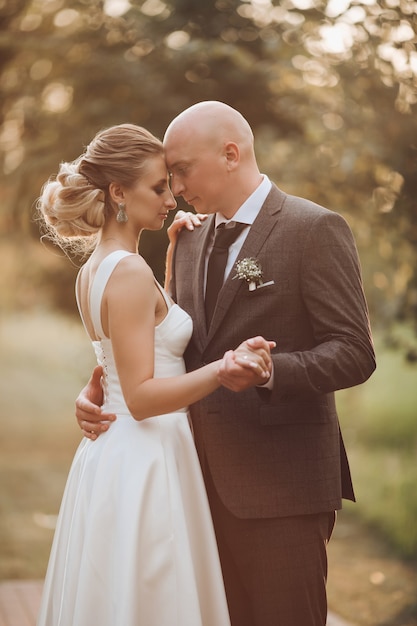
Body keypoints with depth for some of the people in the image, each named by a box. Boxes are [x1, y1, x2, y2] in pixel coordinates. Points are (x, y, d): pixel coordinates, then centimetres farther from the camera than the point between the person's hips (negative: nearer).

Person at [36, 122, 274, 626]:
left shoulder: (92, 270, 10)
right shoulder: (130, 272, -18)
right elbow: (141, 396, -21)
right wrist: (223, 369, -33)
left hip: (108, 454, 10)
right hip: (143, 465, -10)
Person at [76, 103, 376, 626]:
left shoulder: (315, 229, -8)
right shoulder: (191, 240, 15)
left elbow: (354, 353, -13)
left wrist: (269, 370, -30)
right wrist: (99, 388, -2)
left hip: (280, 482, -6)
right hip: (209, 481, 7)